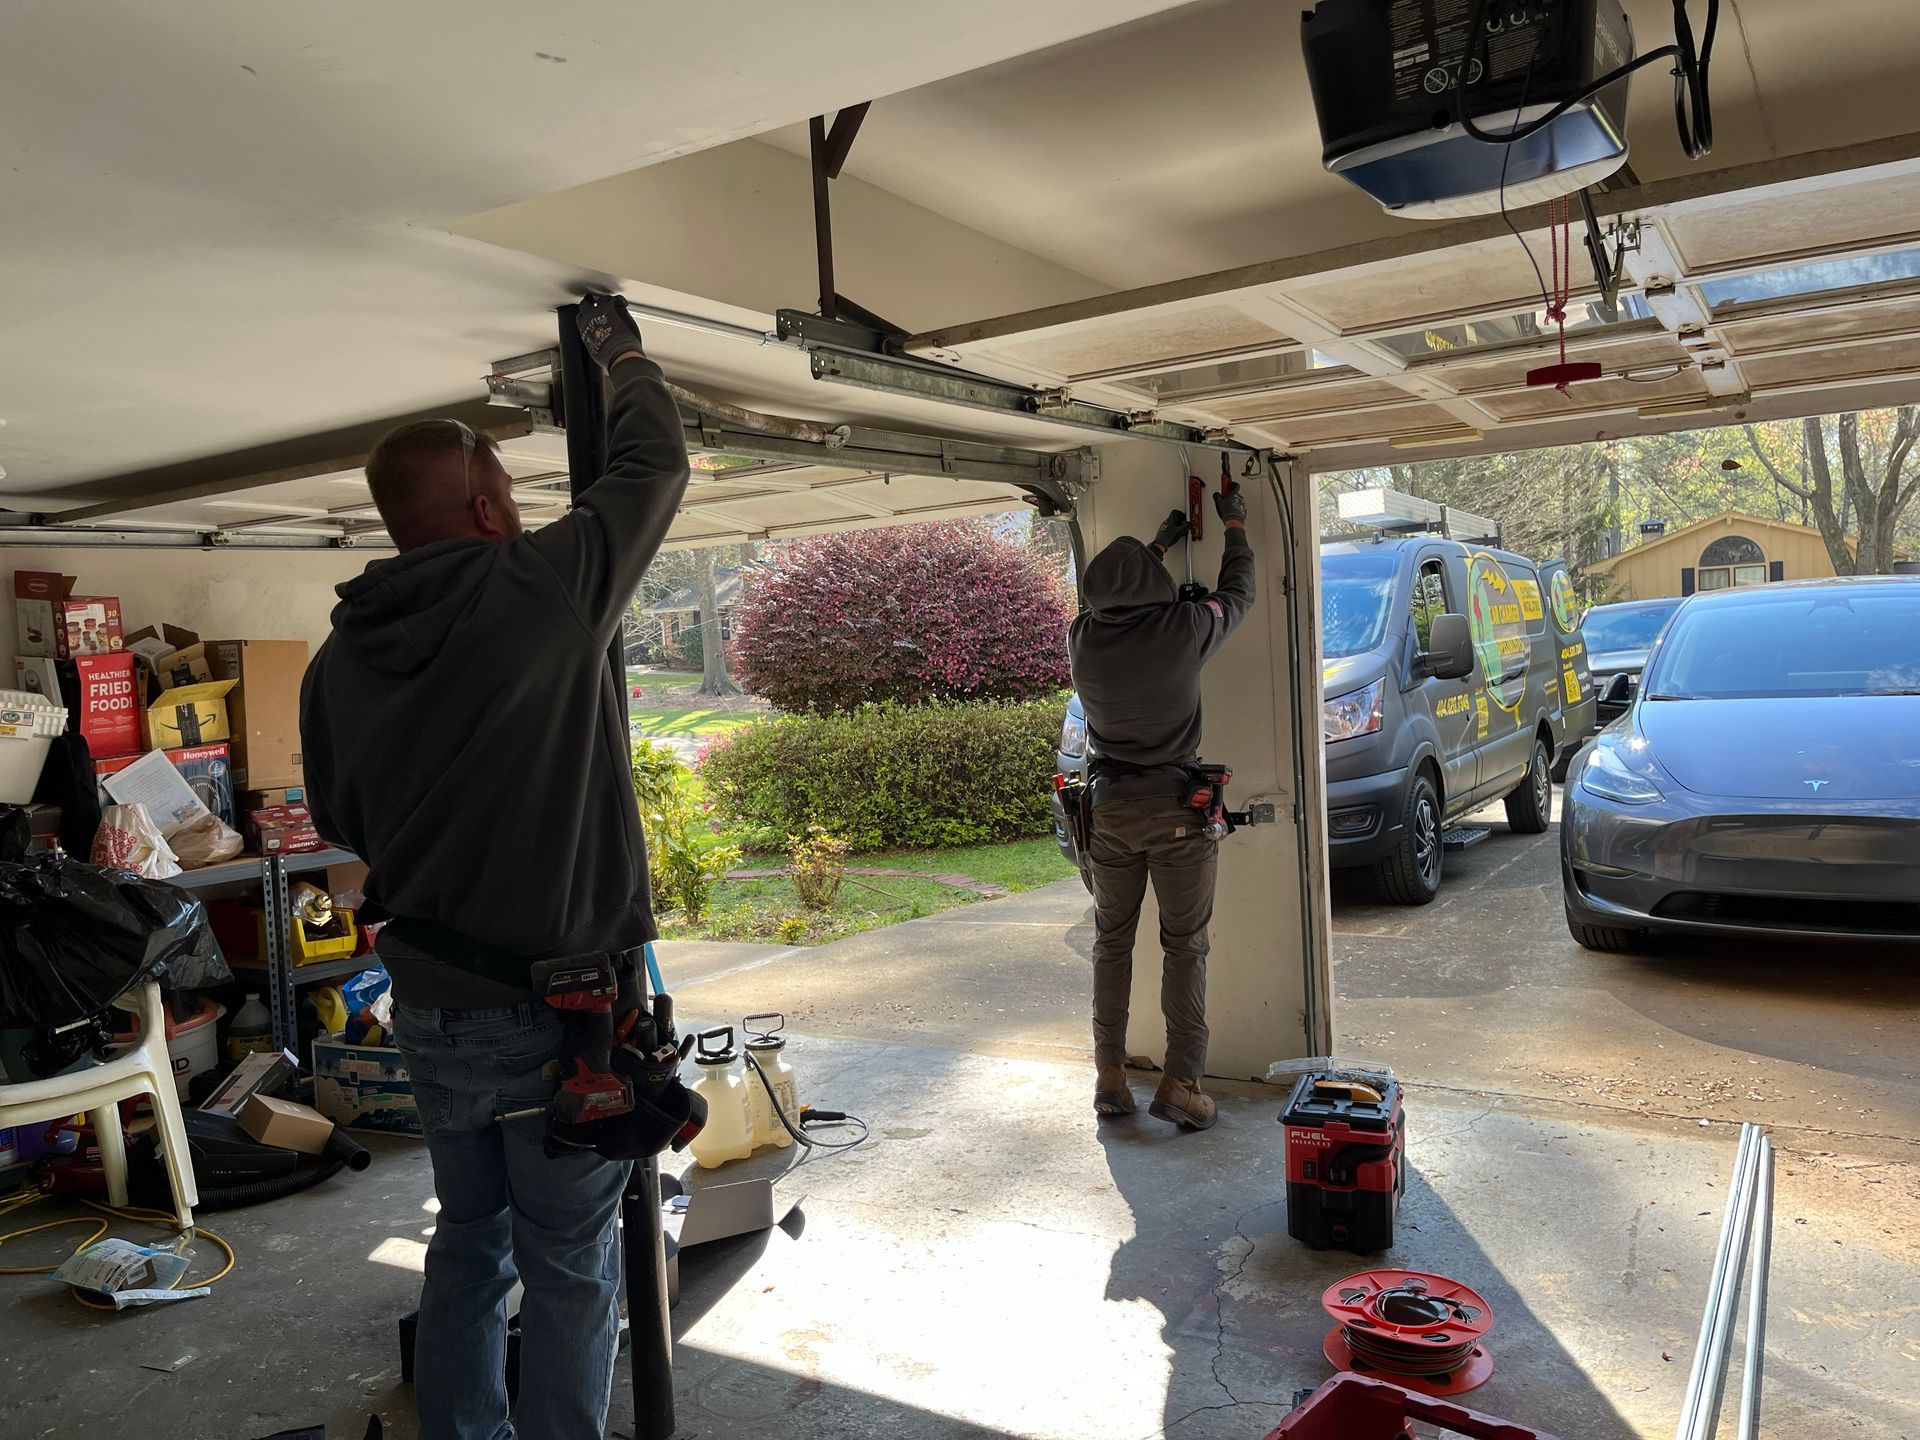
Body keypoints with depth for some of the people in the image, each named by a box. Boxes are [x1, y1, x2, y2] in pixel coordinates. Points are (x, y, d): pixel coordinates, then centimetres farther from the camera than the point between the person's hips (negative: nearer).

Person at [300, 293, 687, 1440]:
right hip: (557, 1005, -6)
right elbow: (655, 466, -2)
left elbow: (340, 818, 13)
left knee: (471, 1239, 23)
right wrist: (622, 353, 15)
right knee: (569, 1265, 10)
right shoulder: (543, 588, -17)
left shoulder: (339, 658, 0)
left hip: (428, 1002, 6)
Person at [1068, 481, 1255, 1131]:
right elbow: (1237, 591, 8)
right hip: (1177, 809, -3)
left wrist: (1158, 545, 28)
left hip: (1109, 808, 3)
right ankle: (1180, 1082, 3)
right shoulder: (1183, 628, -13)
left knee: (1111, 942, 13)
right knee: (1184, 947, 5)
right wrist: (1235, 524, 23)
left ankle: (1109, 1077, 15)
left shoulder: (1084, 639, -4)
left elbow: (1116, 604, 21)